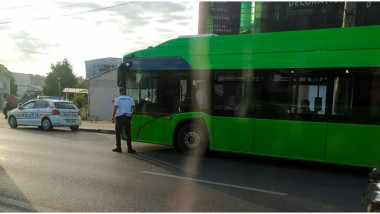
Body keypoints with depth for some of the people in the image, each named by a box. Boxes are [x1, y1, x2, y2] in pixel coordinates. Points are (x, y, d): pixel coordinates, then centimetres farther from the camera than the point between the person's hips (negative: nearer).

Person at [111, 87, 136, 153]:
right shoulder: (130, 98, 5)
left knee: (118, 133, 8)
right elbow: (134, 108, 5)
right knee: (128, 133, 7)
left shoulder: (118, 99, -4)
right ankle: (130, 148, 5)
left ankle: (118, 148, 10)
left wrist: (113, 118, -7)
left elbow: (115, 109, -11)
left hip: (119, 117, -2)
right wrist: (131, 113, 24)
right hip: (127, 117, 3)